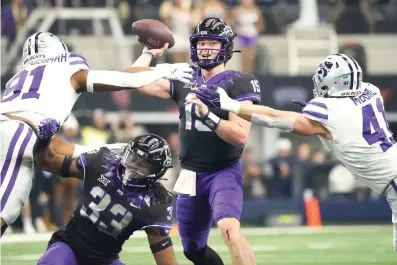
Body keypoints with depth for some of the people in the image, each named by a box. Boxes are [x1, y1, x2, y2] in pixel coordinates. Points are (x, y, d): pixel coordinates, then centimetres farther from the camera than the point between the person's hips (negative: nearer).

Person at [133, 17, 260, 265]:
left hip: (224, 173, -7)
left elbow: (240, 135, -18)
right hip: (191, 175, 7)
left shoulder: (239, 84, -9)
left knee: (230, 230, -32)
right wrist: (151, 51, 11)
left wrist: (208, 116, -27)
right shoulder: (185, 80, 7)